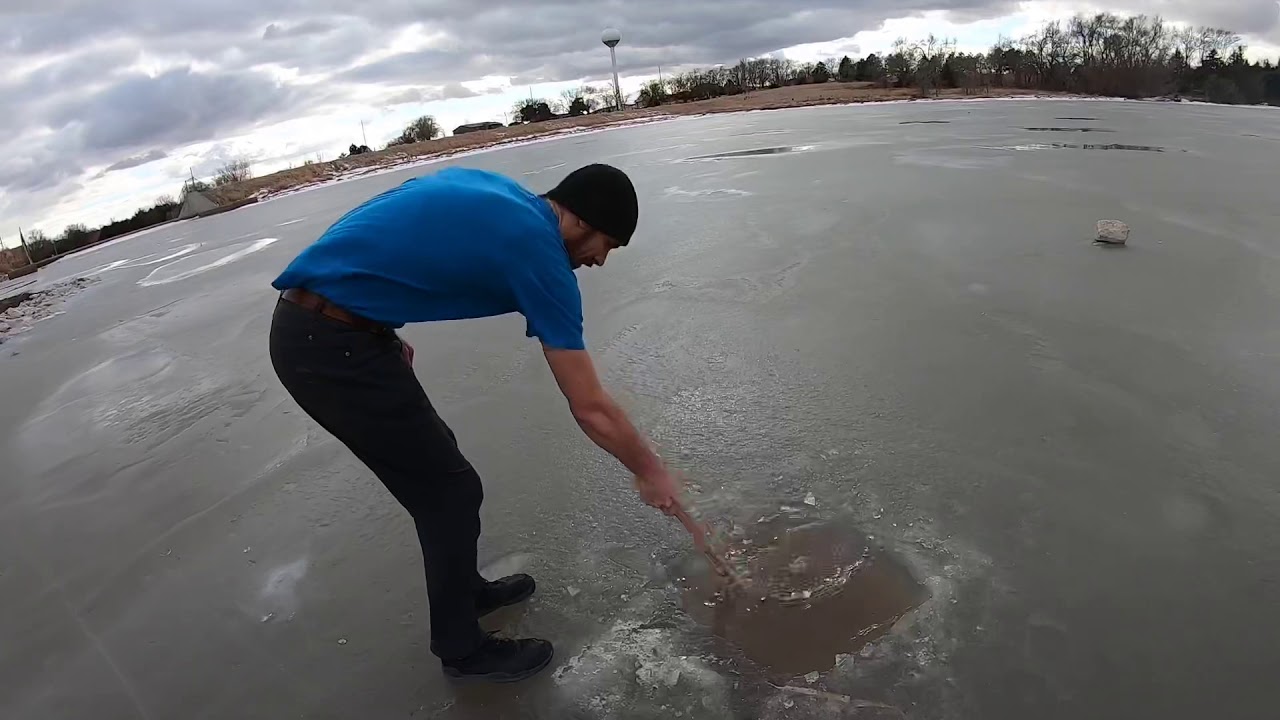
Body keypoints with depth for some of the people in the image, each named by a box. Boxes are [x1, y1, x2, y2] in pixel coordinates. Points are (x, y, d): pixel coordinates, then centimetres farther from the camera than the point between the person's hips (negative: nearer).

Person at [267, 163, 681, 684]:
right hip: (330, 344, -10)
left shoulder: (490, 189, 12)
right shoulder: (540, 254, -13)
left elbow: (380, 236, 19)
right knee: (451, 489, 3)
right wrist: (649, 470, 6)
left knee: (432, 461, 20)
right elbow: (591, 411, -9)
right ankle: (462, 648, 23)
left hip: (305, 323, 10)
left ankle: (464, 588, 39)